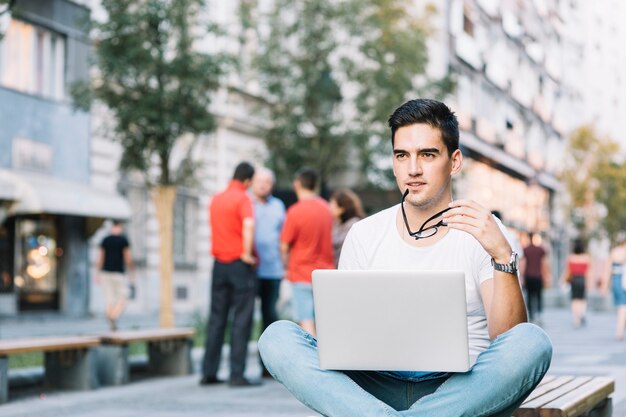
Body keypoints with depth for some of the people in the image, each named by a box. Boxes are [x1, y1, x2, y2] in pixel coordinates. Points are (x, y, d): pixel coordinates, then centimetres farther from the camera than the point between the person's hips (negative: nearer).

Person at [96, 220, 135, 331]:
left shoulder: (105, 240, 7)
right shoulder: (123, 239, -4)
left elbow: (100, 257, 4)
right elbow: (128, 258, -7)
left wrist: (98, 274, 8)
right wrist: (132, 273, 1)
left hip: (106, 272, 4)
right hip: (118, 272, -4)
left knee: (110, 299, 6)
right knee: (123, 298, 2)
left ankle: (112, 326, 0)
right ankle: (114, 316, -24)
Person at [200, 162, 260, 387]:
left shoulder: (216, 199, 12)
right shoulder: (243, 199, -10)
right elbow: (248, 226, -27)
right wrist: (247, 254, -19)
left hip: (219, 264, 6)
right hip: (239, 265, -6)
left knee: (216, 319, 10)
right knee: (241, 321, -2)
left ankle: (209, 372, 11)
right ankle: (237, 375, -4)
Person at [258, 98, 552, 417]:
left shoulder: (484, 233, 2)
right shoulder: (364, 235, 11)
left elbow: (507, 340, -9)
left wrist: (502, 256, -23)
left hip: (458, 391, -2)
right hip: (378, 388, 2)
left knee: (532, 343, -31)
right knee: (277, 337, -20)